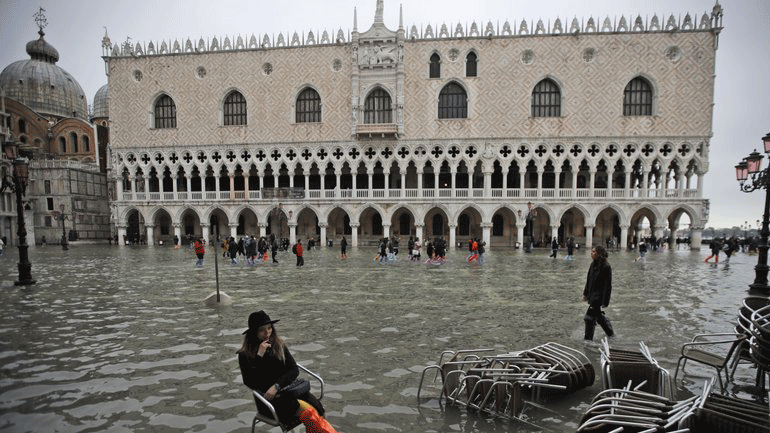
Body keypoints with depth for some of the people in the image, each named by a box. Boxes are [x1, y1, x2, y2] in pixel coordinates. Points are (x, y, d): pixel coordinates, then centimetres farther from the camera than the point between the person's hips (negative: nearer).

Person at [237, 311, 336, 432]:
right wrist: (260, 356, -17)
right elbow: (249, 382, -11)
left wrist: (277, 386, -11)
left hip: (288, 388, 4)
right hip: (268, 396, -4)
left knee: (317, 408, -24)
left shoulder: (279, 344, 9)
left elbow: (294, 370, 5)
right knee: (308, 412, -29)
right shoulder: (245, 354, 0)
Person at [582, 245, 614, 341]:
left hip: (598, 296, -8)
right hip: (592, 295, 9)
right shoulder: (593, 264, 6)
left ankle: (588, 340, 3)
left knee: (590, 317, -7)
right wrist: (585, 293, 18)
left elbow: (608, 285, -17)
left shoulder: (606, 267, -17)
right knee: (598, 315, 22)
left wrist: (605, 301, -17)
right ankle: (610, 332, 42)